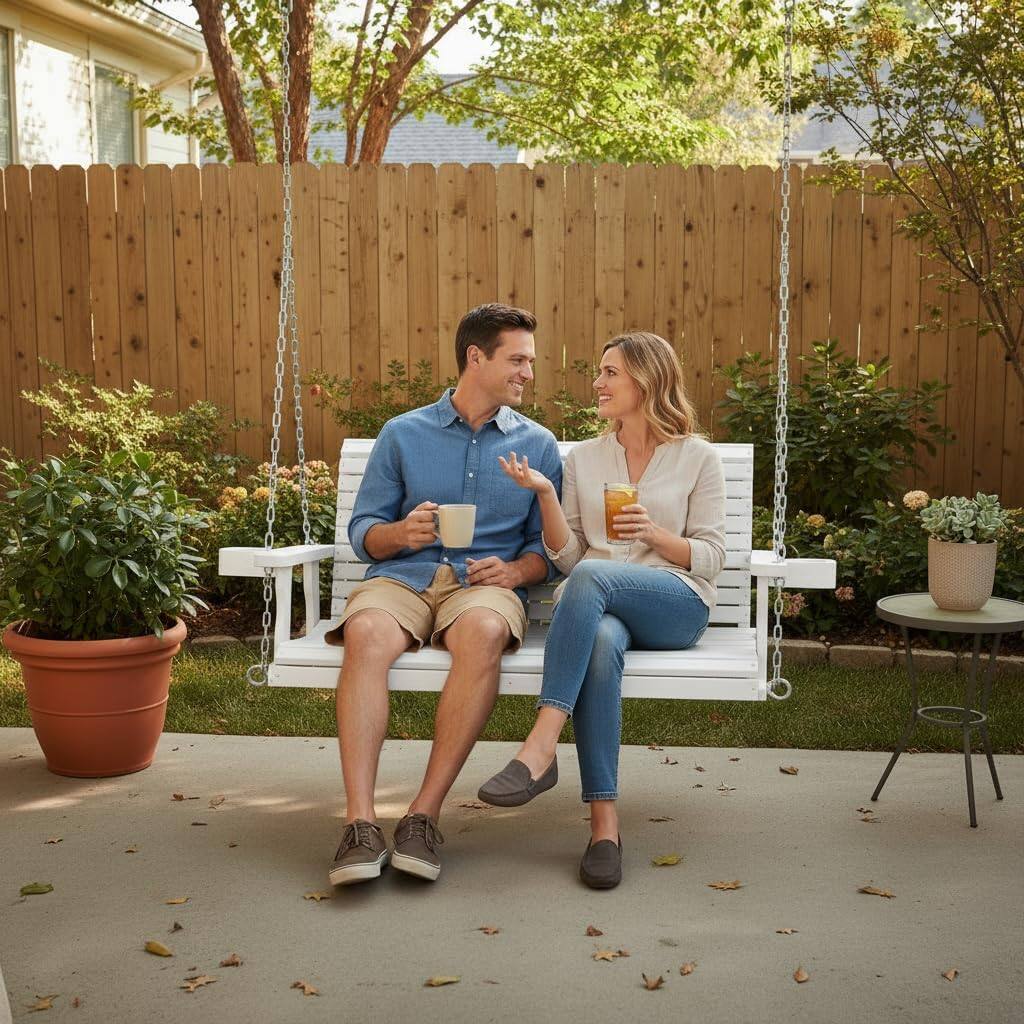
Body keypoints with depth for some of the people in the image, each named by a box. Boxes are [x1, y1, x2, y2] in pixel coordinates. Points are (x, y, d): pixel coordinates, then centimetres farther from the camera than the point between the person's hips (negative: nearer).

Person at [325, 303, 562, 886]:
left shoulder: (538, 445, 16)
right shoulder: (403, 434, 15)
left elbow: (550, 545, 12)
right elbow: (363, 531, 12)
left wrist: (515, 570, -10)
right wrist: (400, 533, -10)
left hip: (486, 583, 0)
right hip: (402, 577, 1)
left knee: (483, 632, -38)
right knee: (366, 634, -35)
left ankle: (425, 815, -33)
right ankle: (361, 824, -38)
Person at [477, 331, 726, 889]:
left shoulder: (697, 457, 9)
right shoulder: (584, 458, 18)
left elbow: (710, 558, 5)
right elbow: (566, 556, 12)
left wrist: (653, 533, -13)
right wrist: (545, 493, -3)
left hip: (677, 604, -2)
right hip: (597, 608, 2)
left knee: (592, 576, -36)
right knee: (600, 643, -38)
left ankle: (540, 748, -42)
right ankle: (604, 821, -38)